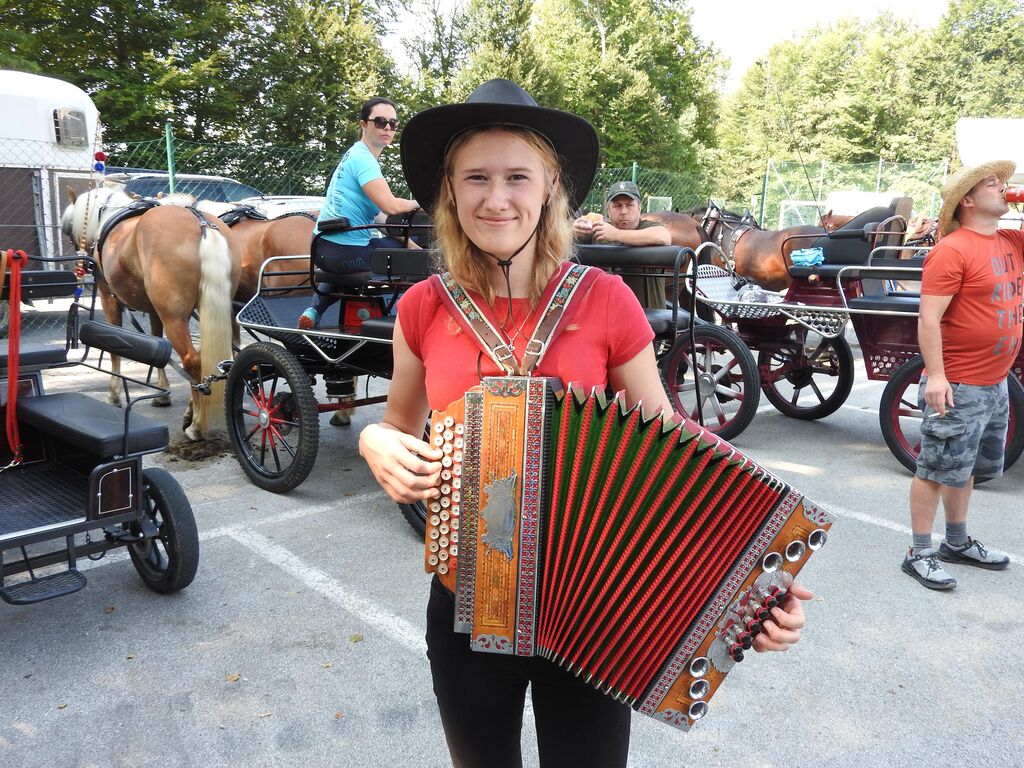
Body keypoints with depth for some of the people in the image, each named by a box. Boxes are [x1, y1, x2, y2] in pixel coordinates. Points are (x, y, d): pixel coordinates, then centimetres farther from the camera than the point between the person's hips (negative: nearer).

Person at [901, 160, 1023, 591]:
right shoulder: (952, 250, -15)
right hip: (957, 387, -8)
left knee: (965, 469, 19)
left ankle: (957, 543, 33)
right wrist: (935, 376, -25)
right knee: (936, 471, -1)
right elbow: (929, 319, -20)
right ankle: (919, 555, 8)